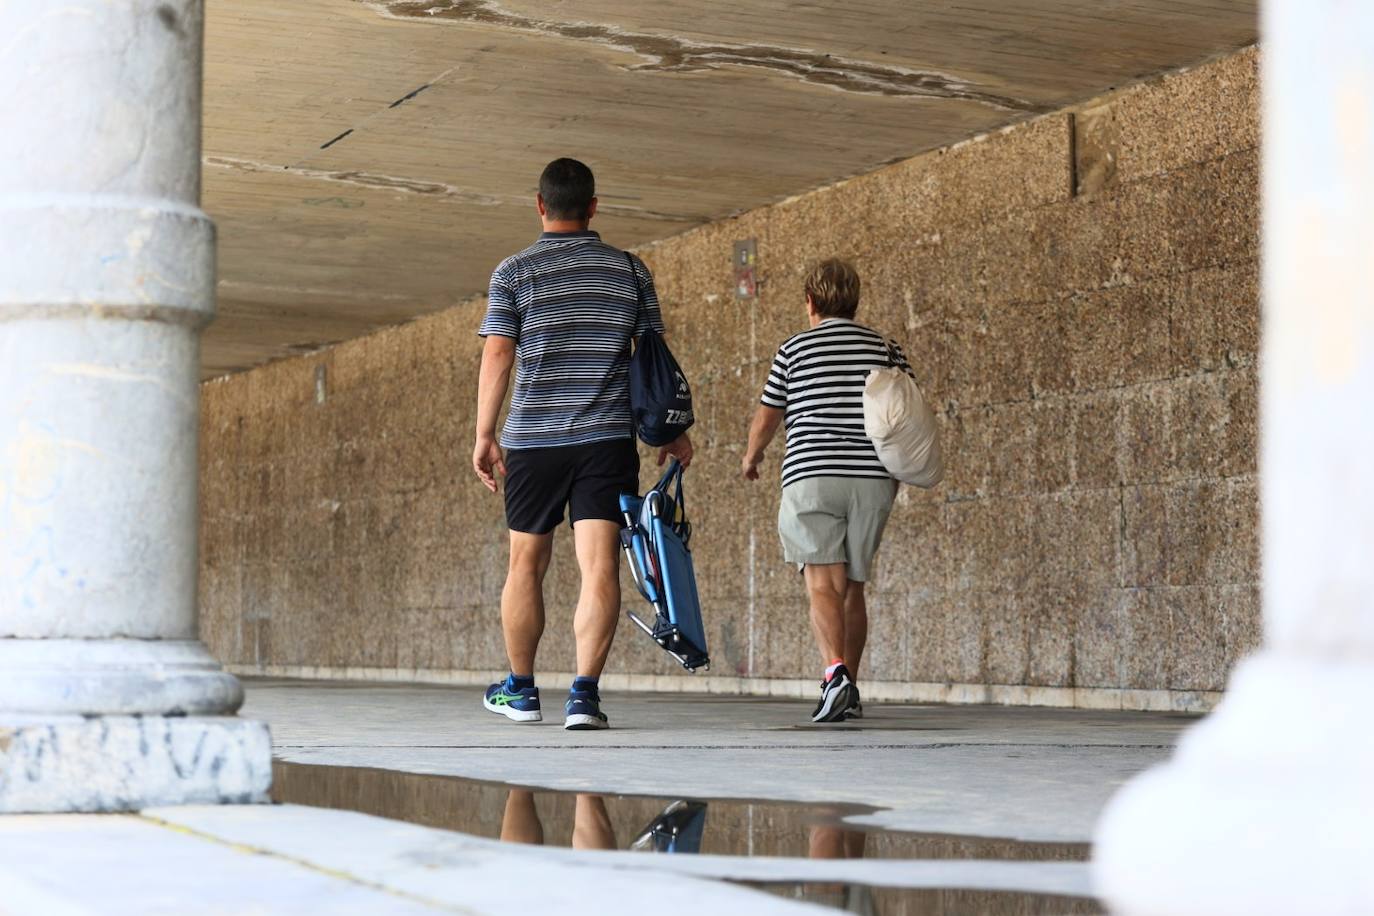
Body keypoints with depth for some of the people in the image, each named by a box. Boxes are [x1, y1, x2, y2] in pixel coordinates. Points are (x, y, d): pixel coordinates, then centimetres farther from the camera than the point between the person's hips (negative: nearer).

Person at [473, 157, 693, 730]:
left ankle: (520, 690, 24)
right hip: (608, 439, 0)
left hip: (532, 441, 0)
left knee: (526, 565, 13)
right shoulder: (630, 270, 6)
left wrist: (484, 435, -3)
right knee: (599, 566, -4)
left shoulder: (514, 273, 1)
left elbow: (498, 356, -6)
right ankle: (585, 693, -15)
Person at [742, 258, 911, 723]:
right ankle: (849, 692, 16)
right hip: (872, 479, 3)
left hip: (811, 476, -3)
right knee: (852, 586, 12)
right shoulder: (886, 349, 10)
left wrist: (752, 457, 31)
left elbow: (766, 419, 12)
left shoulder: (794, 349, 5)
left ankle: (836, 672, -31)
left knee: (822, 581, -10)